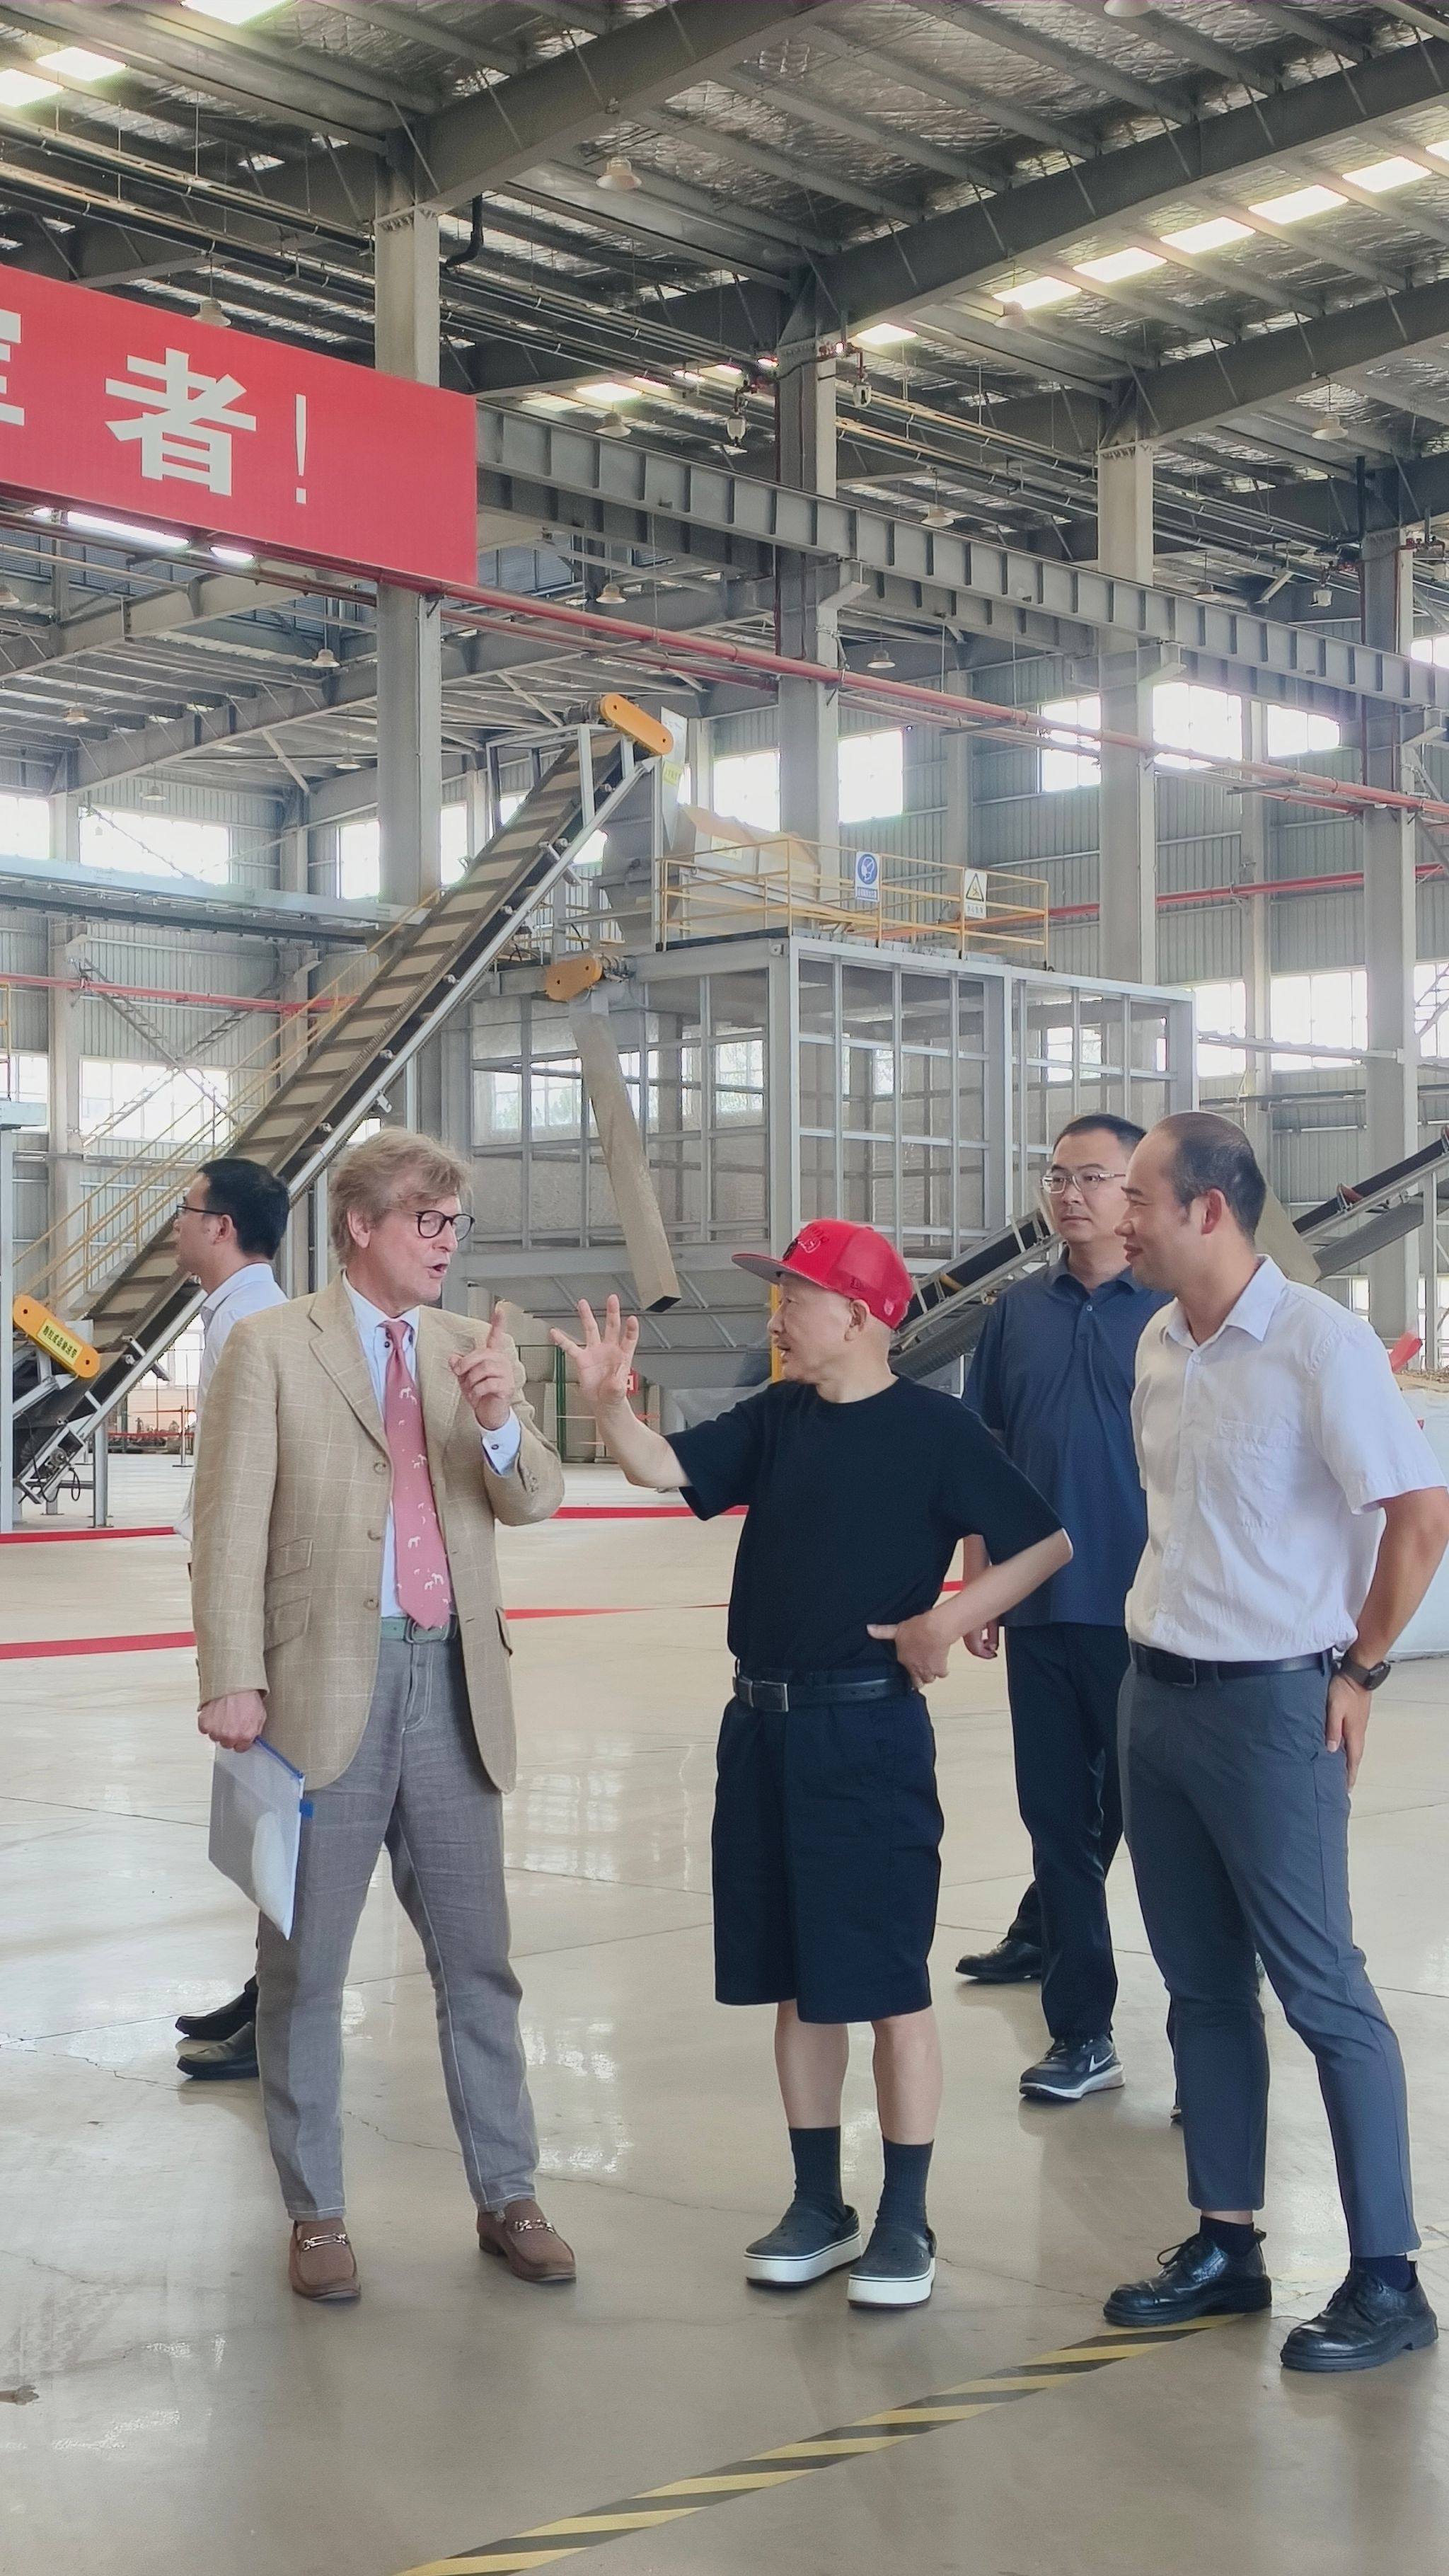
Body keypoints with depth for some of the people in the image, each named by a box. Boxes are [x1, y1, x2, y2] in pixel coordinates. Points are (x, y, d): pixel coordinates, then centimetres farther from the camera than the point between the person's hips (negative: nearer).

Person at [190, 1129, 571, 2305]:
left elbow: (534, 1500, 2)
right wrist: (232, 1677, -12)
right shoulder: (273, 1345, -2)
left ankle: (507, 2197, 22)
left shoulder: (468, 1349, 10)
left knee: (479, 1964, 11)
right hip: (325, 1691, -4)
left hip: (453, 1689, 4)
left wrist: (500, 1421, -18)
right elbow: (232, 1523, -6)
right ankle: (317, 2216, 19)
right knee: (304, 1972, 7)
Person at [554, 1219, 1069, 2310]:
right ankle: (819, 2207, 26)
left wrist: (946, 1621, -14)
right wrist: (608, 1401, -19)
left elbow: (1046, 1541, -9)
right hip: (763, 1725, 6)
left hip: (867, 1727, -6)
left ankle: (906, 2222, 14)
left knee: (889, 1981, 1)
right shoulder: (776, 1419, 8)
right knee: (796, 1979, 13)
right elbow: (666, 1468, -2)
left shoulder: (932, 1428, -8)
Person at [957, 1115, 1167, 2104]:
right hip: (1039, 1614, 4)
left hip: (1142, 1615, -4)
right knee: (1058, 1821, 10)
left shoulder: (1172, 1311, -3)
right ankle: (1081, 2031, 22)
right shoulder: (1019, 1311, 9)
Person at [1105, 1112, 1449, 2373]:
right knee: (1202, 1987, 13)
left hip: (1269, 1706, -7)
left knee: (1322, 1993, -1)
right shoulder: (1158, 1346, 7)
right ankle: (1225, 2247, 24)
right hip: (1156, 1697, 7)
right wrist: (1173, 1626, 13)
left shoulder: (1319, 1342, -15)